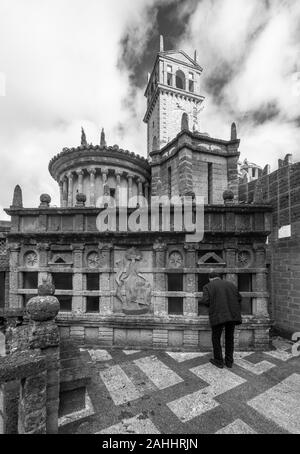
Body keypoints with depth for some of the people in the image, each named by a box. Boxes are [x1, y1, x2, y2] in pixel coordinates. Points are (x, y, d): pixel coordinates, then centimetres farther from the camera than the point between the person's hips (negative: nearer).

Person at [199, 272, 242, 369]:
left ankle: (219, 361, 23)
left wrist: (200, 301, 13)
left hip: (218, 316, -4)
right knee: (229, 338, 20)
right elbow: (239, 298, 11)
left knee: (216, 338, 15)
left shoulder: (208, 286, 4)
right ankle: (229, 361, 28)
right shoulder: (230, 284, 16)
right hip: (232, 315, 4)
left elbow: (206, 301, -8)